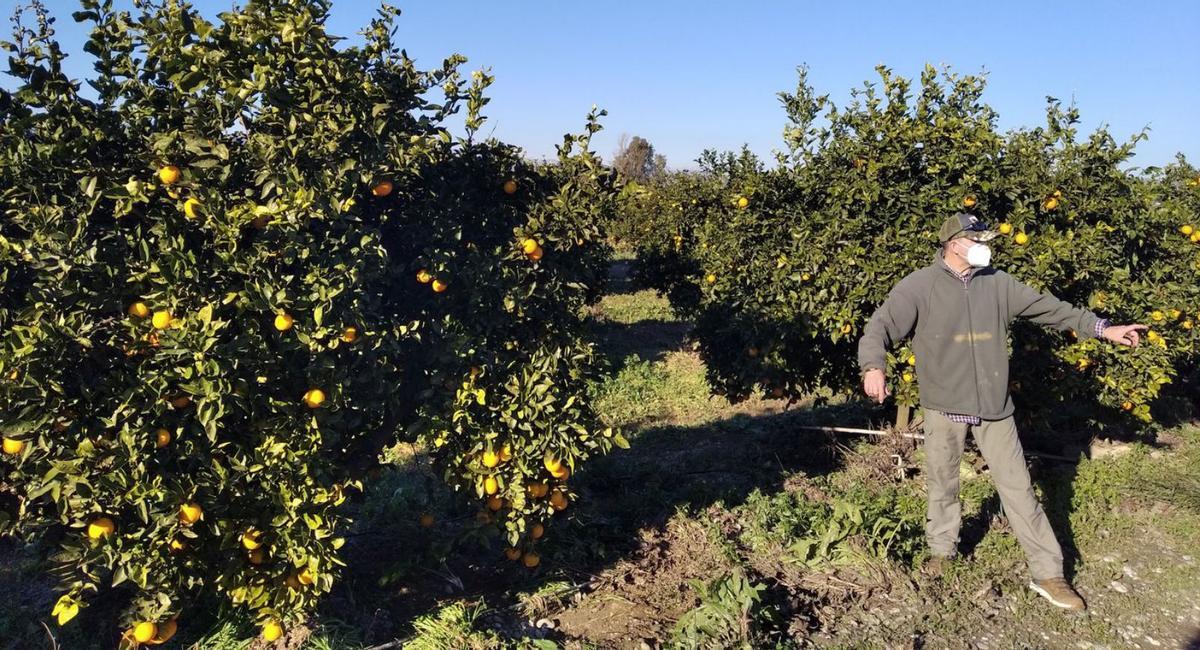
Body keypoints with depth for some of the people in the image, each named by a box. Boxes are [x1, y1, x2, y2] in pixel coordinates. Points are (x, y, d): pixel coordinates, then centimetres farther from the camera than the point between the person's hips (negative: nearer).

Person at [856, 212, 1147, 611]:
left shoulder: (997, 283, 5)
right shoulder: (920, 286, -9)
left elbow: (1047, 307, 13)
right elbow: (881, 325, -17)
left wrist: (1100, 328, 13)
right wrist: (873, 367, -36)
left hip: (993, 406, 3)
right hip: (944, 406, -3)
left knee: (1017, 487, 6)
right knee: (942, 485, 13)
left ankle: (1048, 574, 15)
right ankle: (942, 551, 35)